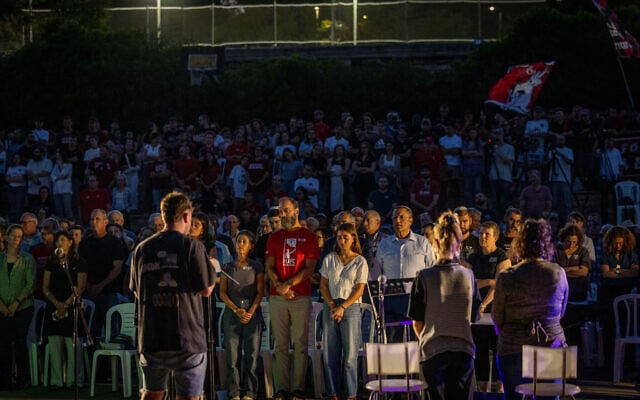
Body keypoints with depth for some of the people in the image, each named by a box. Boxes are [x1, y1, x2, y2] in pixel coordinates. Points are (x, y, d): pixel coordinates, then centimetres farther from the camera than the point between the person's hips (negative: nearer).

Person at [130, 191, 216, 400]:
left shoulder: (142, 249, 6)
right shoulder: (191, 245, -8)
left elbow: (137, 292, 13)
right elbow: (206, 290, -6)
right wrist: (212, 268, 13)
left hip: (150, 336, 4)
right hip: (186, 336, -4)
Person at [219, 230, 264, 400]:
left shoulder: (256, 267, 7)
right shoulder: (227, 267, 10)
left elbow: (260, 292, 2)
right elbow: (222, 293, 5)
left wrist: (250, 312, -11)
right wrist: (237, 310, -9)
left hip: (253, 313, -1)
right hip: (231, 313, 1)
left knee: (251, 352, -4)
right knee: (232, 353, -4)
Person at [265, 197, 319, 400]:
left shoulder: (309, 237, 5)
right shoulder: (274, 238, 13)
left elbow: (310, 268, -2)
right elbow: (269, 267, 8)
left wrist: (289, 284, -12)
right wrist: (280, 286, -9)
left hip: (301, 297, -3)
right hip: (277, 297, 3)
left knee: (300, 344, -2)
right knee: (281, 345, 2)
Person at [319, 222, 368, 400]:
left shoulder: (360, 261, 2)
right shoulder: (329, 259, 9)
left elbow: (359, 289, -2)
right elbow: (323, 285, 8)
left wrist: (342, 307, -11)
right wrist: (332, 305, -6)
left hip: (350, 307, -3)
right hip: (330, 307, 3)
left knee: (350, 353, -4)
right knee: (330, 352, 1)